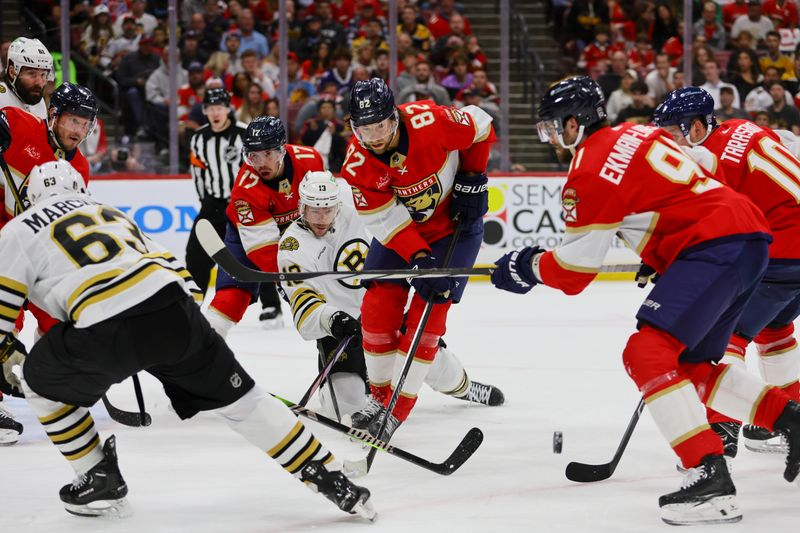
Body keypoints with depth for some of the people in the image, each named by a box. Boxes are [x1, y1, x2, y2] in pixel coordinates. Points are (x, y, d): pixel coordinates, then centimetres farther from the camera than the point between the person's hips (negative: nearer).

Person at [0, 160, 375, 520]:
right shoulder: (108, 212, 34)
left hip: (109, 333, -4)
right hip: (175, 308, 5)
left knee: (42, 383, 23)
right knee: (239, 398, 15)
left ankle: (100, 481, 25)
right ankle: (332, 482, 10)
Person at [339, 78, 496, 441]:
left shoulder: (432, 122, -30)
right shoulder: (357, 163, -21)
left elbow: (480, 128, -10)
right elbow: (384, 219, -21)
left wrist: (472, 179, -10)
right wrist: (419, 258, -32)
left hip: (455, 224, -3)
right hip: (399, 229, 3)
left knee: (428, 312, -11)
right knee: (378, 308, -5)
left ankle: (397, 410, -8)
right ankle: (380, 396, 14)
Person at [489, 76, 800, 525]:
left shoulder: (592, 168, -7)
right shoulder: (637, 135, 20)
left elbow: (573, 273, -4)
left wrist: (527, 266, 15)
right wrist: (662, 262, 33)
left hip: (715, 246, -10)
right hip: (750, 237, 10)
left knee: (647, 353, -16)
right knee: (689, 365, 20)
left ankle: (711, 479, -25)